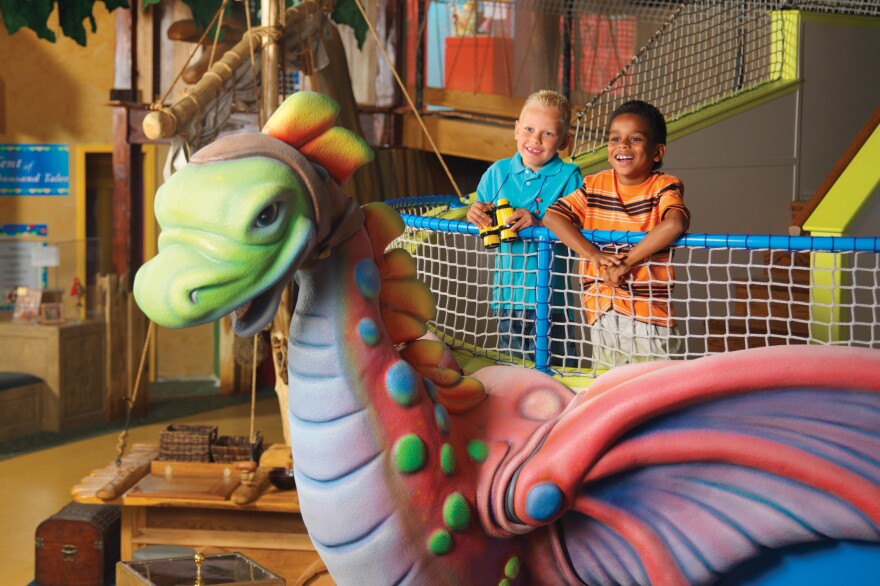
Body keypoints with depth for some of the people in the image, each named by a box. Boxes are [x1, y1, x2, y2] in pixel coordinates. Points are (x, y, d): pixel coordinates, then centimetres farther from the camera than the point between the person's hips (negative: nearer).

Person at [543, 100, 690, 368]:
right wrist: (593, 254, -18)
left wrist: (627, 262, -26)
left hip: (648, 304, -3)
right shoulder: (594, 185, 6)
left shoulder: (665, 186, -6)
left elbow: (674, 223, -27)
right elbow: (552, 216, -5)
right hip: (601, 305, 4)